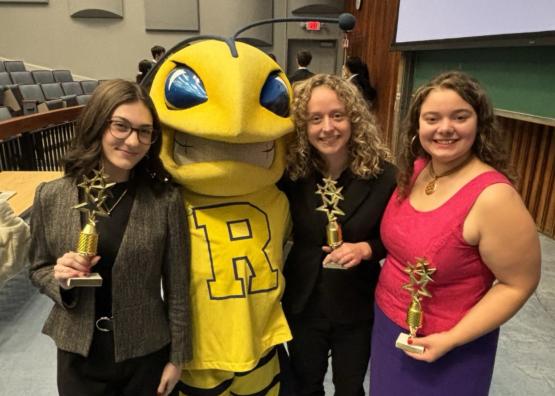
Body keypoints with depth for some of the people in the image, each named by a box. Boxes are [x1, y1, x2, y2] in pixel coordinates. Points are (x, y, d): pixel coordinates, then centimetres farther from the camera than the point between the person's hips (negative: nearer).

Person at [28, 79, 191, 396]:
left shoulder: (166, 199, -14)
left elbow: (177, 287, -8)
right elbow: (39, 269, 5)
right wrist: (60, 279, -17)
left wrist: (177, 356, -3)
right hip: (78, 354, 2)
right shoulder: (51, 196, -9)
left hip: (146, 353, -1)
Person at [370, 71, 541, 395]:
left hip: (447, 350, -6)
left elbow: (518, 285, -18)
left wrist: (451, 340, -20)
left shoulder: (493, 197, -26)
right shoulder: (414, 169, -5)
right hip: (387, 320, 6)